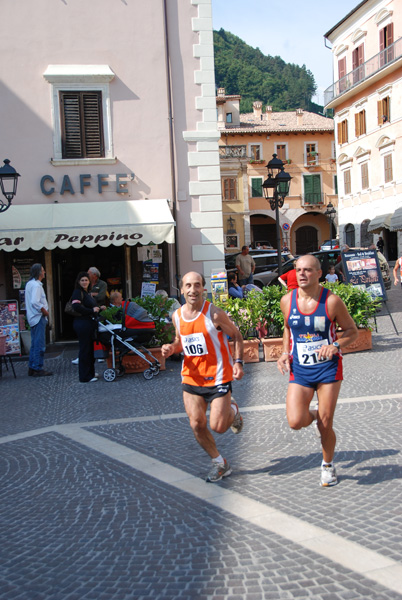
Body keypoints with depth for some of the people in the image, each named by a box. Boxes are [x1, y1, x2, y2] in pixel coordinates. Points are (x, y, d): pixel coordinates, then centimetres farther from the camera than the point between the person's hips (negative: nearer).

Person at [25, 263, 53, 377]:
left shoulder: (30, 283, 16)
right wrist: (45, 312, -15)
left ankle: (32, 368, 19)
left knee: (34, 344, 15)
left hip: (33, 318, 10)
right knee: (40, 345, -6)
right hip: (39, 317, -10)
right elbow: (35, 302, -27)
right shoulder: (36, 285, -16)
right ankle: (37, 369, -3)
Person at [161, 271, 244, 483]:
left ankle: (233, 410, 31)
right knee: (196, 425, 2)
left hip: (218, 377, -5)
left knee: (218, 426, -5)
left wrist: (238, 362, -14)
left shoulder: (214, 314, -15)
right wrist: (172, 348, -5)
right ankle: (219, 463, 23)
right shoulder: (178, 316, 1)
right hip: (191, 378, 5)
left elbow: (236, 336, -3)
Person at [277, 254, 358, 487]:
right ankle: (313, 415, 24)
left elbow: (352, 331, 0)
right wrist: (286, 353, 2)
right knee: (296, 422, -14)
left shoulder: (332, 301, -11)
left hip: (328, 367, -2)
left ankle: (328, 464, 32)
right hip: (300, 370, 2)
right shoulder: (287, 300, -2)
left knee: (325, 425, 3)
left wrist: (336, 345, -19)